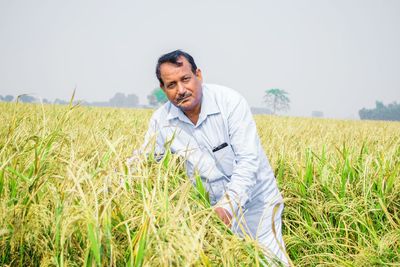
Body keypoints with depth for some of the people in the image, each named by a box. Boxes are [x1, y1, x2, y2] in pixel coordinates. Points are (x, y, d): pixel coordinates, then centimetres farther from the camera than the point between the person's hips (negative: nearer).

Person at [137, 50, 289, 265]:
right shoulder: (161, 120, -8)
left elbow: (248, 160, -23)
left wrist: (228, 205, -34)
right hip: (214, 208, 3)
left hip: (255, 200, -3)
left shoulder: (230, 102, -20)